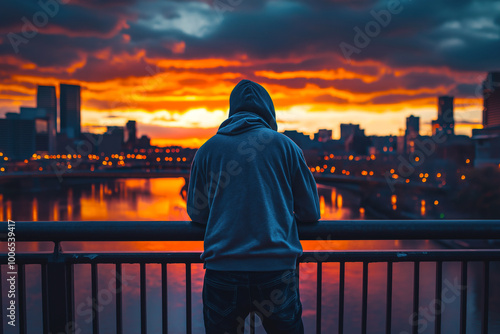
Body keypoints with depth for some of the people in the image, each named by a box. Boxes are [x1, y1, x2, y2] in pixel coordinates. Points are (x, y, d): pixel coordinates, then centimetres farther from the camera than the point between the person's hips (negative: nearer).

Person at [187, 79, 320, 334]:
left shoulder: (207, 149, 5)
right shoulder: (284, 145, 2)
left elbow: (196, 213, 14)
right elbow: (310, 212, 8)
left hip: (222, 268, 1)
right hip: (278, 267, 0)